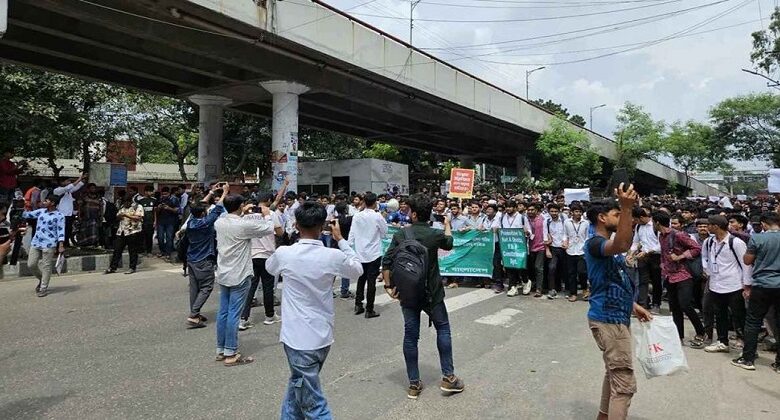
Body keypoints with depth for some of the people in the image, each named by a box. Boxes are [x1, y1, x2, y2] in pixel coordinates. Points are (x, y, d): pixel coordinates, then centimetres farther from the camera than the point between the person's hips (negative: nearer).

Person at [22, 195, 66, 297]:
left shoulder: (59, 216, -6)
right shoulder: (41, 211, 12)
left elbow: (61, 231, -11)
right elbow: (28, 215, 23)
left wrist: (61, 245, -19)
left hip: (49, 244, -6)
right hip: (35, 243, 6)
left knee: (46, 266, -2)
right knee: (31, 264, 8)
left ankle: (43, 288, 7)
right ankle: (41, 279, 33)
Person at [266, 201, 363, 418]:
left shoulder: (283, 253, -13)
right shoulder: (333, 256, -11)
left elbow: (270, 268, 12)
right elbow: (358, 270, 10)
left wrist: (290, 242, 20)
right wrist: (340, 240, 13)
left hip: (298, 339, -3)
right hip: (322, 336, 3)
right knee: (297, 385, 26)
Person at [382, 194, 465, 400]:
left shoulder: (400, 235, -8)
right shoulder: (435, 234, -9)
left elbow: (386, 262, -13)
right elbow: (448, 244, 14)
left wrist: (389, 285, -4)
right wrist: (447, 226, 32)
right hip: (431, 293, -1)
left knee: (410, 335, 9)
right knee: (443, 329, 16)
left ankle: (414, 384, 17)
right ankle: (448, 377, 17)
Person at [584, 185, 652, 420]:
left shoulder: (607, 246, 17)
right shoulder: (595, 243, -17)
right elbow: (622, 245, -40)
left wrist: (633, 306, 20)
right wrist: (627, 208, -46)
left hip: (615, 317, 11)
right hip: (608, 319, -11)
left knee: (614, 374, 24)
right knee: (624, 383, -8)